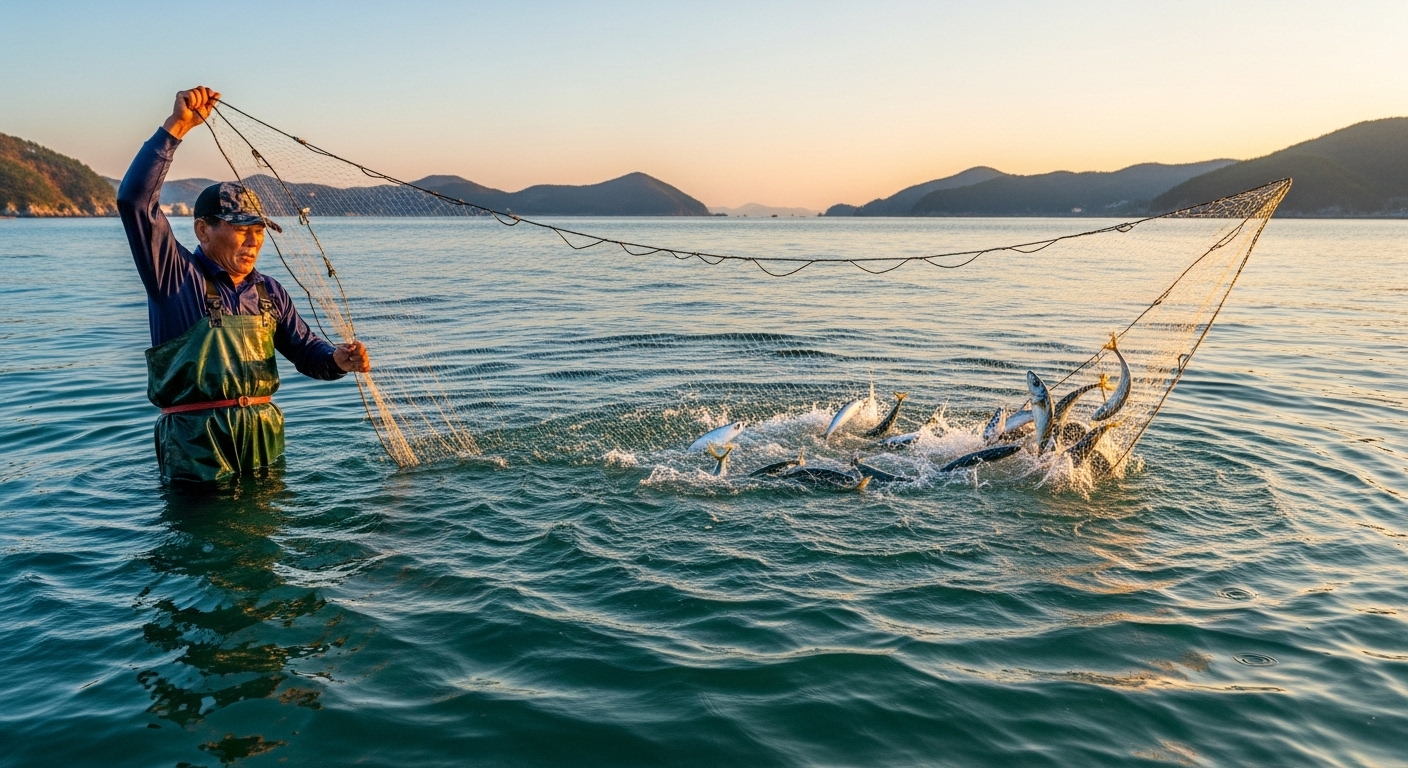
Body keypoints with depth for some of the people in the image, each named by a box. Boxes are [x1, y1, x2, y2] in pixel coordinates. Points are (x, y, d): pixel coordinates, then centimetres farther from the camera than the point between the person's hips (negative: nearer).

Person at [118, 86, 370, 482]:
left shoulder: (270, 293, 11)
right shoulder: (176, 277, -4)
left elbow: (307, 351, 11)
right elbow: (134, 199, -15)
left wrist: (337, 359, -13)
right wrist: (176, 126, -18)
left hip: (265, 439, 5)